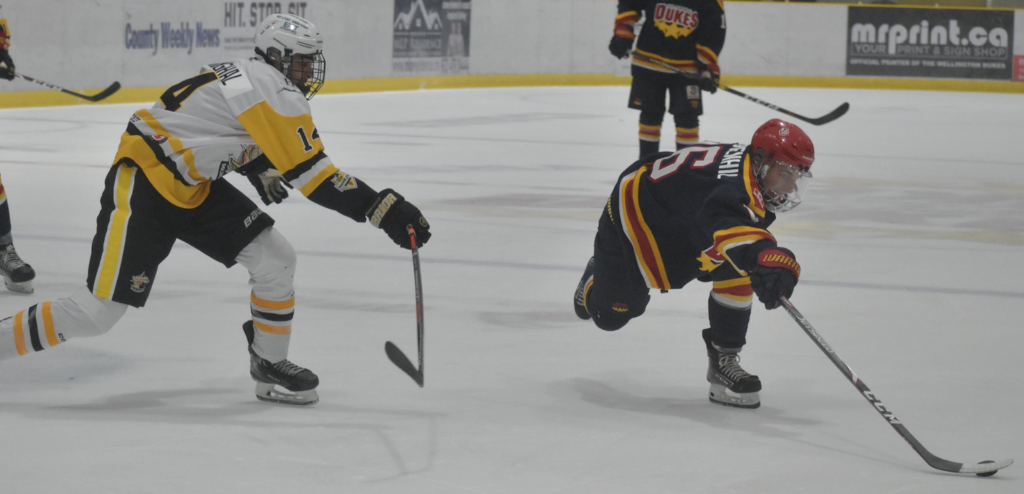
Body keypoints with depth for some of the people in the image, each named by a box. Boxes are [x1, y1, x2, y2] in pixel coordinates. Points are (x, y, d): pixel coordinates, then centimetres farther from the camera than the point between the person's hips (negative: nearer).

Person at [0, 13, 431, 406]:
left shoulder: (247, 76, 9)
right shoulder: (275, 91, -19)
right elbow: (312, 176, -21)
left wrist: (259, 170, 23)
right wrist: (383, 208, -21)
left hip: (193, 186, 10)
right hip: (141, 185, -10)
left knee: (276, 258, 3)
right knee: (97, 312, -10)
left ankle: (269, 366, 14)